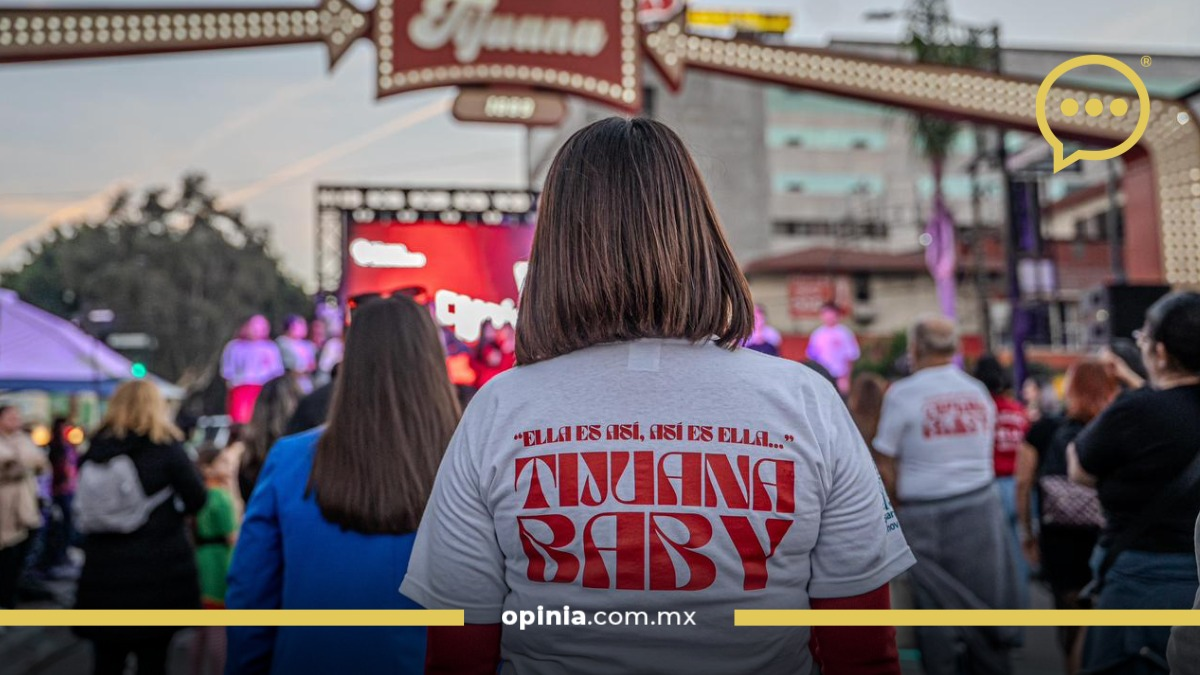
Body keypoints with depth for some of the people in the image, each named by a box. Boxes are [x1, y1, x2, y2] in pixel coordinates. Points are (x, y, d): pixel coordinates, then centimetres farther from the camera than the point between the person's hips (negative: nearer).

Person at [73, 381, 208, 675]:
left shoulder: (94, 450, 4)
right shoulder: (165, 447, -8)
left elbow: (83, 513, 13)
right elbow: (197, 499, -4)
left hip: (103, 573, 4)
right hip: (158, 573, -3)